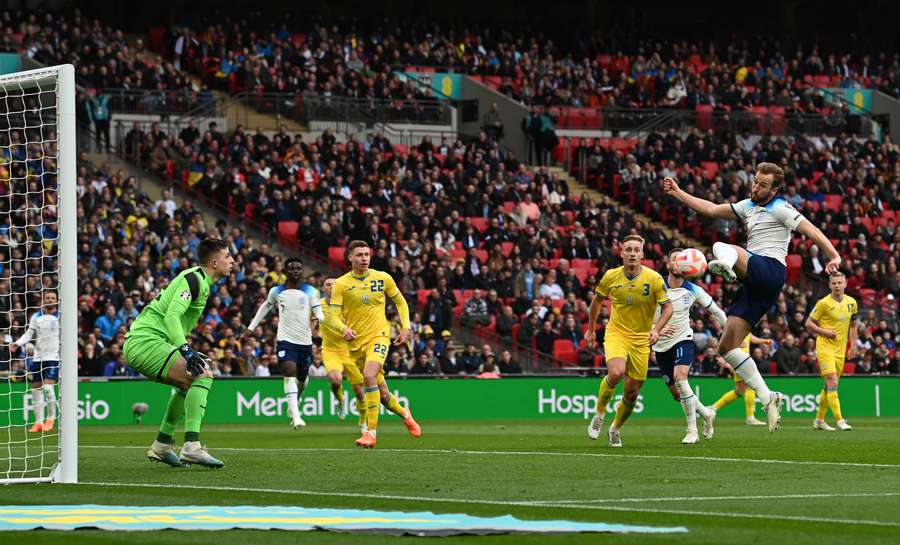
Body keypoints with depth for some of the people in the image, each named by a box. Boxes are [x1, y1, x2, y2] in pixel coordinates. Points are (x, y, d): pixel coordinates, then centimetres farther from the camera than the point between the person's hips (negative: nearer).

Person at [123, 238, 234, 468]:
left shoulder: (200, 280, 18)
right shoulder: (194, 279, -13)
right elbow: (172, 316, -26)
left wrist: (189, 353, 27)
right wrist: (186, 350, -36)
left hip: (139, 341, 11)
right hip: (146, 342, -11)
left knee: (188, 384, 25)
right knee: (203, 375, -21)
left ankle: (161, 446, 27)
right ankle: (192, 447, -29)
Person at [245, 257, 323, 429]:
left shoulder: (310, 291, 0)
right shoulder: (276, 292, 5)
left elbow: (319, 312, -5)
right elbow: (265, 307, 21)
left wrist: (320, 318, -30)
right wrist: (252, 327, 21)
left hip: (305, 341, 1)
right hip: (285, 340, -1)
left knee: (302, 377, 13)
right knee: (290, 372, -21)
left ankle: (294, 404, 46)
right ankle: (295, 415, -27)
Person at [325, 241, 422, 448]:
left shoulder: (383, 279, 1)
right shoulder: (341, 284, -2)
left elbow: (400, 302, 16)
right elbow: (333, 316, -7)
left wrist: (406, 327, 5)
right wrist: (344, 328, -28)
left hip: (378, 336, -2)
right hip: (356, 343, 2)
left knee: (369, 376, -28)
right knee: (381, 392, 6)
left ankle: (371, 432, -25)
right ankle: (404, 414, 39)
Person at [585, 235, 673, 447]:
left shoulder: (654, 279, -9)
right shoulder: (611, 276, -4)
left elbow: (668, 307, -5)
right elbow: (597, 300, 13)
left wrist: (656, 329, -21)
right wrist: (591, 330, 18)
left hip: (641, 339, 1)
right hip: (616, 333, -1)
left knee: (632, 393, 3)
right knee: (616, 372, -30)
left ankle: (615, 429, 29)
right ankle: (599, 415, -7)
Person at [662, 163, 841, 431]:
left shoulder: (780, 209, 0)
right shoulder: (748, 206, 23)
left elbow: (811, 230, -9)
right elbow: (711, 209, 31)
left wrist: (834, 256, -20)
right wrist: (677, 193, 28)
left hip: (770, 269, -8)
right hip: (755, 284, 8)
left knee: (721, 247, -32)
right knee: (727, 347, 1)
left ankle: (726, 264, -70)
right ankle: (768, 399, -1)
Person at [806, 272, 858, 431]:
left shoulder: (852, 303, 6)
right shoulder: (824, 303, -9)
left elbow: (852, 325, 19)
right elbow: (809, 323, -3)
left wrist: (853, 345, 11)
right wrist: (824, 332, -17)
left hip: (840, 350, 6)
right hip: (825, 348, -6)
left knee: (829, 387, 12)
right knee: (832, 383, -17)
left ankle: (819, 420, 23)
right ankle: (839, 420, -20)